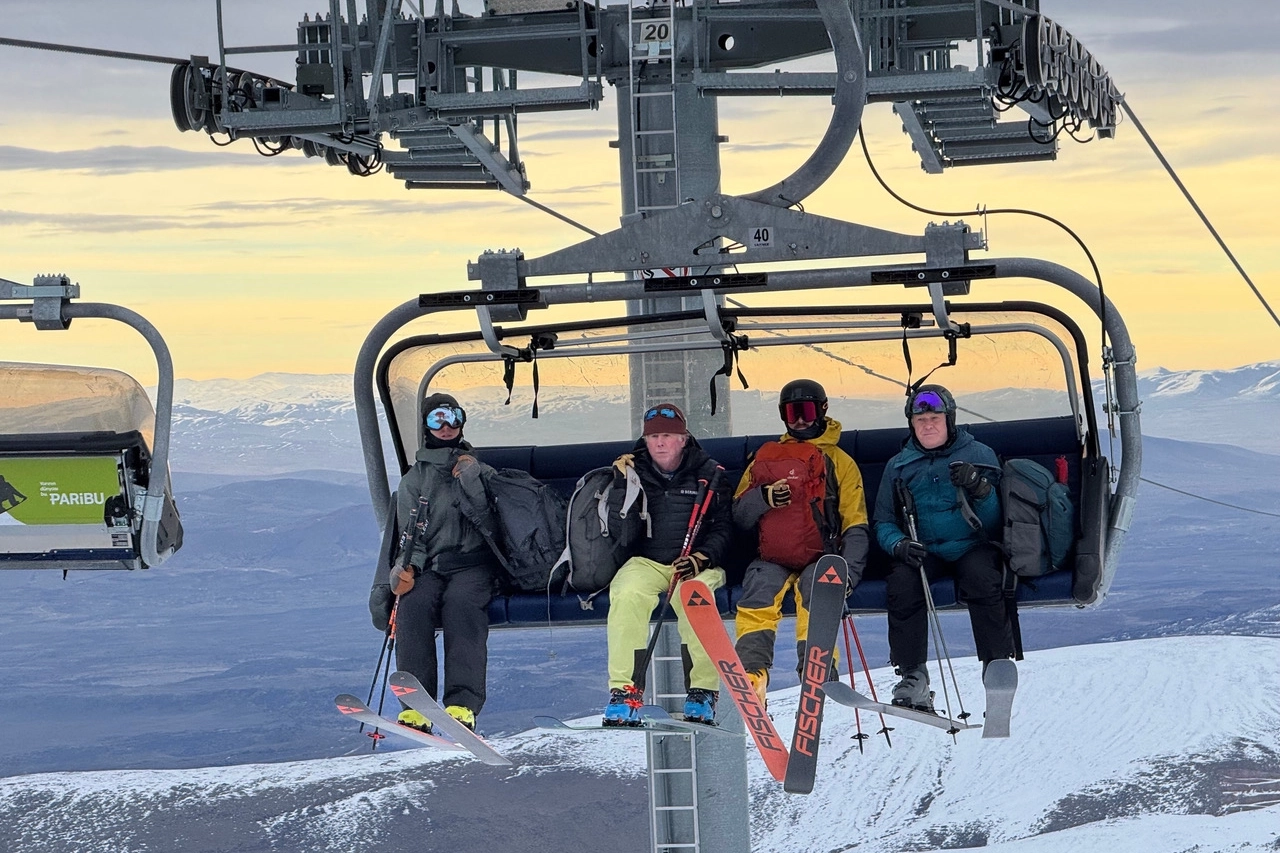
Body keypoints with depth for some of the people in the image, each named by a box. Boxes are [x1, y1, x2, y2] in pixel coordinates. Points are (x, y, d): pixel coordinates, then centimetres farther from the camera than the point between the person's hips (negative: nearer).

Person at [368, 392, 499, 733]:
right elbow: (410, 536, 8)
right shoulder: (413, 480, 19)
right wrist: (407, 567, -12)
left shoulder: (478, 470, 18)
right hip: (429, 567, 1)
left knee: (460, 602, -32)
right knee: (413, 604, -30)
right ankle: (415, 708, -36)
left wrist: (473, 483, -10)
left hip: (473, 563, -1)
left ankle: (463, 706, -44)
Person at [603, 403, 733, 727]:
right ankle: (625, 691, -29)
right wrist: (623, 488, -13)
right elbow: (620, 535, 0)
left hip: (698, 565, -1)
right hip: (645, 562, 1)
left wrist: (702, 558, -15)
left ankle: (702, 691, -26)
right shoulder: (633, 471, 8)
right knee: (627, 596, -32)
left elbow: (725, 526, 2)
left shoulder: (708, 474, 5)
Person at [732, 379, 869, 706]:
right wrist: (764, 497, -10)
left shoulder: (839, 462, 14)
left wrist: (849, 571, -9)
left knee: (816, 589, -33)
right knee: (758, 593, -29)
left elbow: (855, 526, 8)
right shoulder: (766, 457, 21)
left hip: (820, 558, -1)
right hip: (772, 558, 2)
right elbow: (739, 515, 13)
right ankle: (752, 673, -39)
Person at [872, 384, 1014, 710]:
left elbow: (994, 523, 1)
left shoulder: (978, 455, 7)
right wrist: (898, 545, -12)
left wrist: (980, 490, -20)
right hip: (922, 551, 1)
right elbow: (883, 522, 11)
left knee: (983, 578, -34)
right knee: (903, 580, -30)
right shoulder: (899, 466, 13)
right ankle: (913, 677, -23)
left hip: (971, 547, -1)